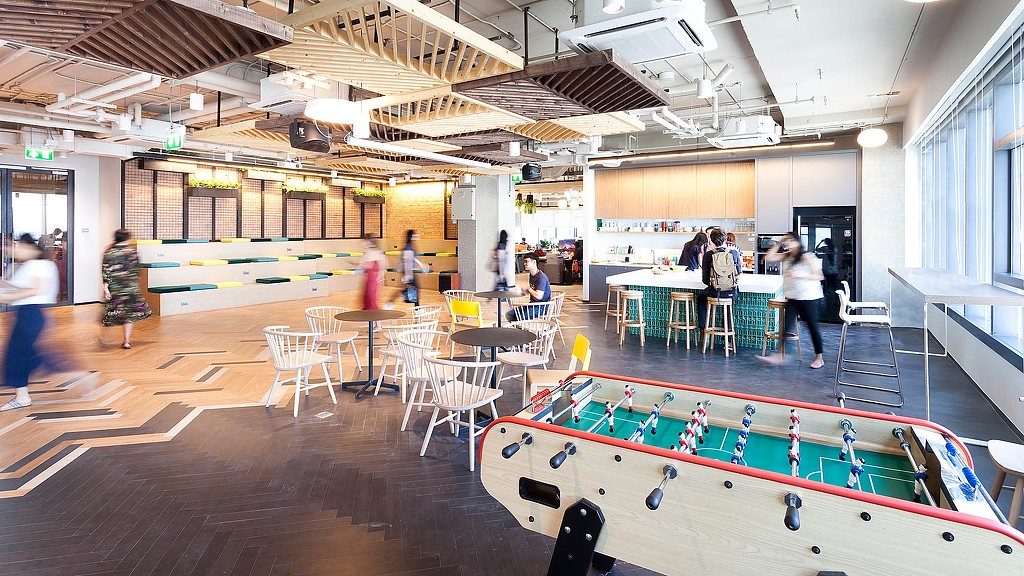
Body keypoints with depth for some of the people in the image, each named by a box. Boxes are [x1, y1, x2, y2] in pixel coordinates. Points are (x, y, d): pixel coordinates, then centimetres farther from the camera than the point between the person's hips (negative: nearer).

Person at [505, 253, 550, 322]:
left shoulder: (541, 277, -20)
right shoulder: (531, 275, 10)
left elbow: (539, 296, -28)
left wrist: (529, 288, -12)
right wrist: (526, 290, 1)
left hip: (542, 306, -9)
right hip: (532, 304, 9)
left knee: (518, 317, -27)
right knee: (509, 314, -1)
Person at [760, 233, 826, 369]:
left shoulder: (806, 257, -11)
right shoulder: (786, 256, 8)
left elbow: (819, 276, -12)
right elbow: (768, 257, 5)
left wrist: (800, 276, -24)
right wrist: (778, 244, 0)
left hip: (809, 297, -5)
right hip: (792, 298, 6)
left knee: (812, 327, 5)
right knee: (788, 327, -2)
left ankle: (819, 358, 18)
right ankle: (781, 356, -4)